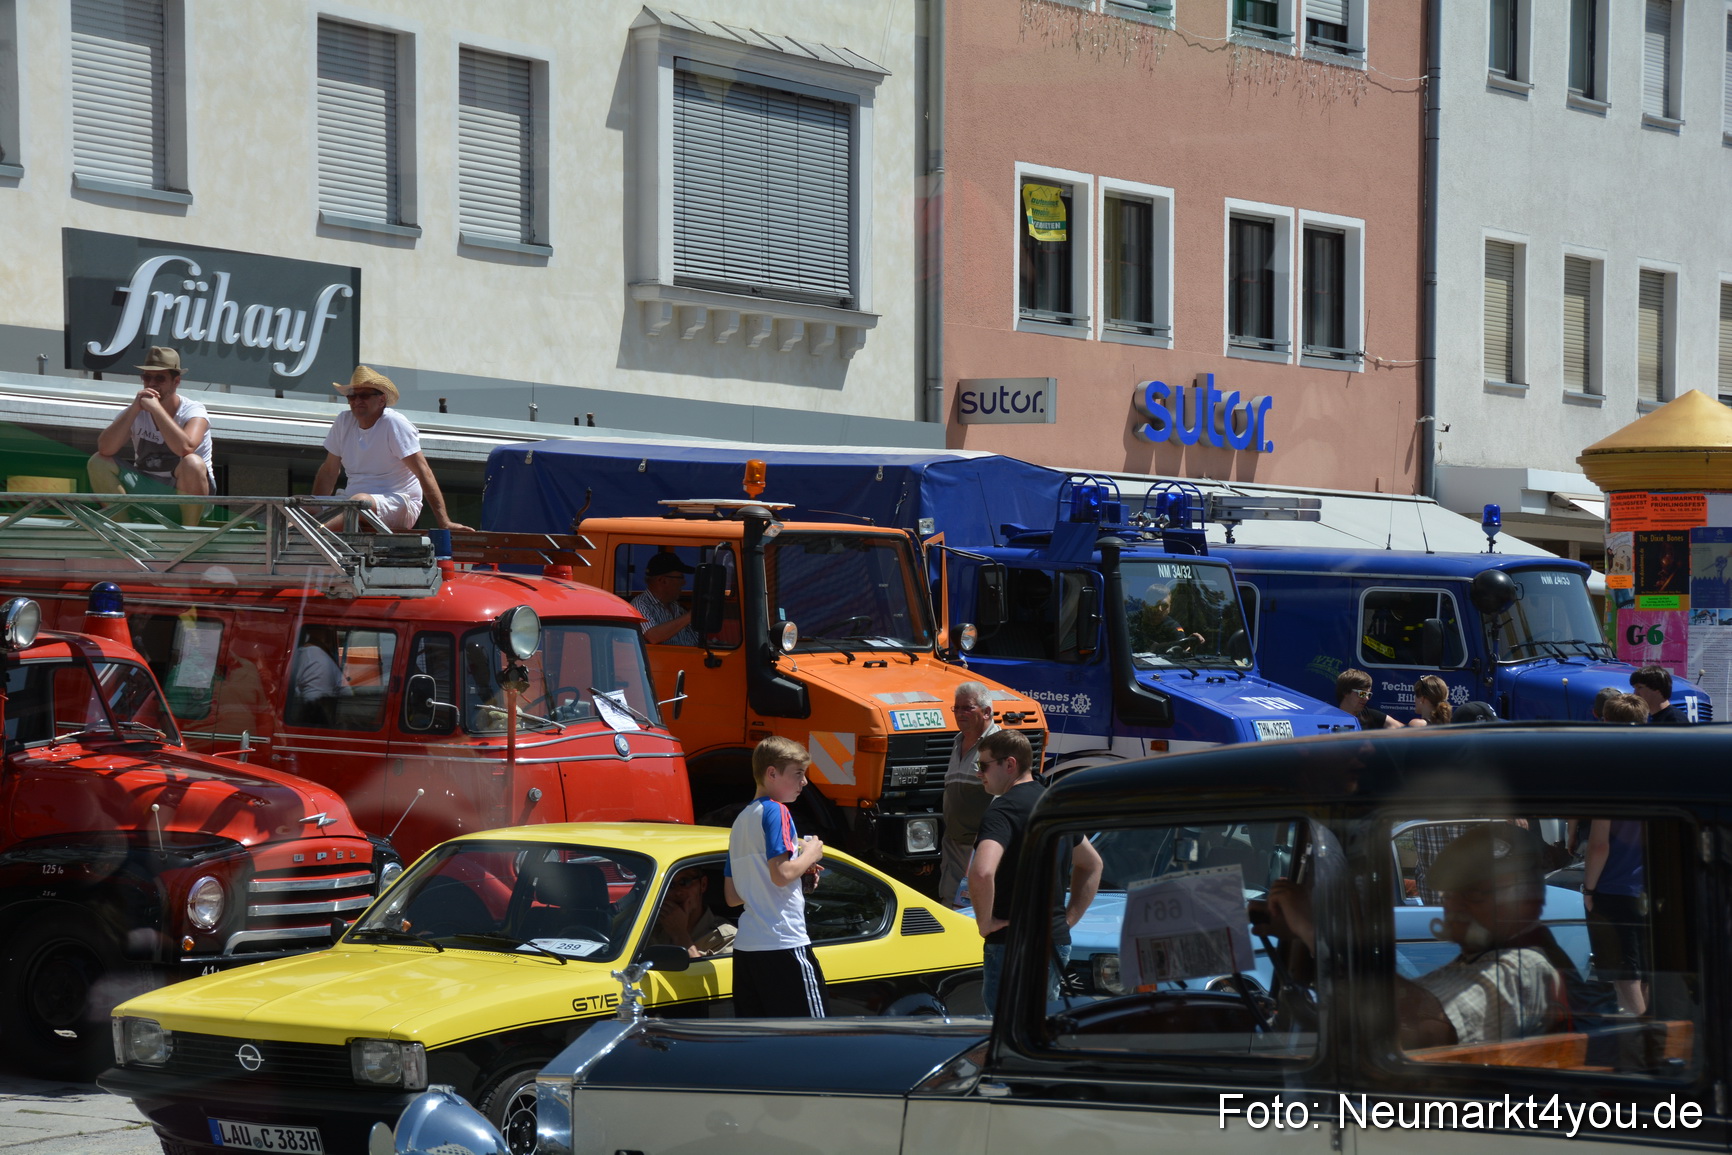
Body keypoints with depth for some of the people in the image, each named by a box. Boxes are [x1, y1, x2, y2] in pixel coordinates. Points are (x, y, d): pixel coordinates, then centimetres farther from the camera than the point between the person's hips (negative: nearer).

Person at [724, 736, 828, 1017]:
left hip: (745, 947, 9)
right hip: (783, 944, -9)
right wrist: (809, 856, -2)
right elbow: (781, 874, -21)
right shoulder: (776, 811, -8)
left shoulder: (740, 820, 19)